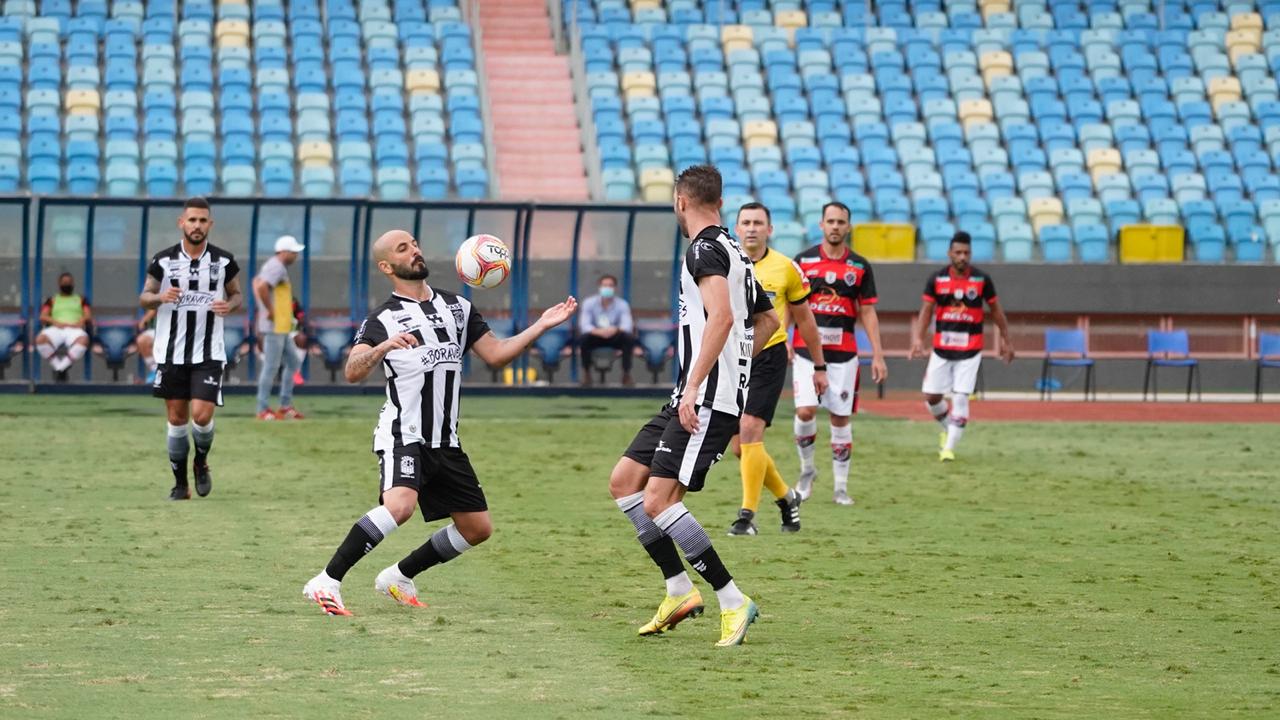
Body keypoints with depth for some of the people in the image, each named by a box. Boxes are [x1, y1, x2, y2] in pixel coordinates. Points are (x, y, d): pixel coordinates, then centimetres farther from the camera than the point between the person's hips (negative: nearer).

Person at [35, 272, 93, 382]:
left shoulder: (81, 300, 29)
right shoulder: (52, 300, 29)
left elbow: (88, 316, 13)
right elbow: (43, 317, 13)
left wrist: (81, 321, -10)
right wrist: (56, 322, -8)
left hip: (75, 329, -1)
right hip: (56, 329, 1)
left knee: (83, 340, -41)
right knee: (40, 339, -37)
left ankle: (61, 368, -34)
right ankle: (57, 364, -25)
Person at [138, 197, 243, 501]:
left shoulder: (224, 261, -1)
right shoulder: (163, 260, -1)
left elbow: (237, 294, 12)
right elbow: (144, 298, 6)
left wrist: (229, 305, -11)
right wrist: (160, 297, -16)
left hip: (209, 353, -1)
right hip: (171, 351, 1)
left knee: (202, 415, -13)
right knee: (177, 419, 6)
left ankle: (201, 462, 17)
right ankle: (180, 483, 17)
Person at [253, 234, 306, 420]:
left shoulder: (272, 265, 16)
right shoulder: (277, 267, -16)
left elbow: (257, 283, 30)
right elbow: (261, 287, -31)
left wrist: (263, 308, 21)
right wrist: (270, 311, -20)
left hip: (280, 328, 11)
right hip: (274, 327, -11)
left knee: (293, 363, 15)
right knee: (271, 367, -6)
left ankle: (286, 406, 17)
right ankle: (263, 410, -2)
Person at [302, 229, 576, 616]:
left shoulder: (457, 307, 14)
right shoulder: (383, 319, -3)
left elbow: (495, 354, 16)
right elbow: (352, 372, -16)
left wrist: (541, 326, 6)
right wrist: (384, 346, -35)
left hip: (445, 442, 7)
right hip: (403, 436, -7)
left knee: (478, 528, 7)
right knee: (399, 505, -32)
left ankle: (400, 576, 22)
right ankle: (327, 582, -26)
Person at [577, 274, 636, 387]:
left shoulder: (622, 304, -12)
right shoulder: (589, 303, -13)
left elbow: (627, 326, -25)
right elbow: (584, 325, -23)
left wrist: (615, 330, -49)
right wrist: (598, 331, -45)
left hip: (615, 337, 1)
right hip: (595, 337, 0)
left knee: (629, 339, -31)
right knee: (583, 339, -34)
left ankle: (626, 375, -17)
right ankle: (586, 374, -15)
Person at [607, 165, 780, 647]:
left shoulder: (704, 250, -11)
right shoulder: (733, 252, 19)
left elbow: (721, 317, -27)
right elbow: (767, 322, 31)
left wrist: (695, 387, -29)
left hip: (707, 399, -10)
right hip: (689, 400, 10)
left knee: (658, 502, -16)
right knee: (623, 481, 11)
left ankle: (733, 602, -12)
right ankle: (681, 592, 10)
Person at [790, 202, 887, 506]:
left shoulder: (860, 267, 5)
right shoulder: (803, 261, 2)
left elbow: (868, 313, 6)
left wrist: (878, 355, 0)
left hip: (843, 352, 1)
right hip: (807, 349, -1)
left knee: (841, 418, 2)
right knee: (805, 412, -14)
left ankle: (841, 487, 10)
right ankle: (807, 470, 11)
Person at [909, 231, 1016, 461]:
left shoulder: (982, 279, -3)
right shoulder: (936, 279, -1)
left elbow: (996, 310, 7)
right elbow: (926, 311, 1)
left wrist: (1006, 340, 8)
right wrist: (918, 338, -12)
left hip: (970, 351, -2)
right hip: (941, 349, 2)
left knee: (960, 398, -8)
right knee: (931, 396, 3)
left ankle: (949, 447, -2)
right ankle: (948, 429, 31)